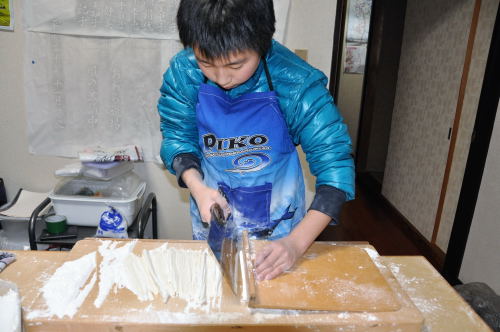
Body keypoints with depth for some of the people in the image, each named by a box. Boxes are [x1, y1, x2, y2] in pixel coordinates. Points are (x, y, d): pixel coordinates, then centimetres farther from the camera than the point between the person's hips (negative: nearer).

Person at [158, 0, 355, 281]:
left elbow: (334, 163, -23)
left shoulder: (298, 84, -26)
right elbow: (177, 137, -6)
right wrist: (197, 187, -25)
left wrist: (297, 243, -30)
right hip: (212, 219, 2)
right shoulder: (183, 73, -18)